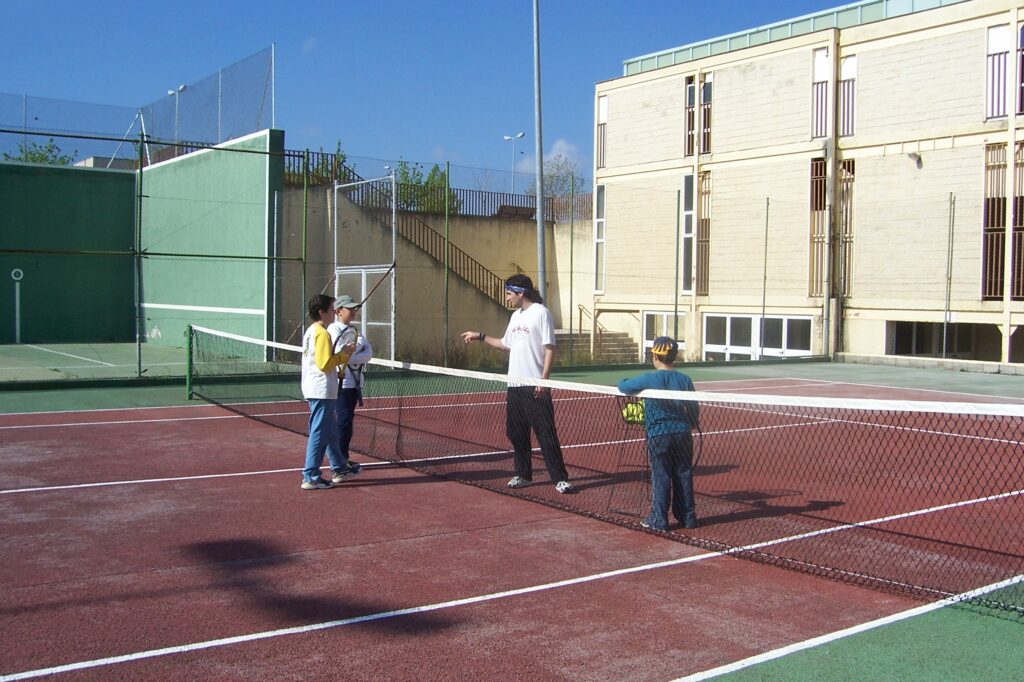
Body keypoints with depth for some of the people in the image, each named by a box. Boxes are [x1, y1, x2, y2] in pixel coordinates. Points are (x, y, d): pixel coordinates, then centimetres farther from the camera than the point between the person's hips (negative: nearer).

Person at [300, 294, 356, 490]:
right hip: (322, 391, -10)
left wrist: (342, 353, 11)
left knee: (330, 432, 16)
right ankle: (310, 478, -2)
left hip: (313, 390, 10)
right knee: (319, 433, -5)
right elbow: (325, 363, -21)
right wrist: (343, 355, -9)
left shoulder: (311, 331, 15)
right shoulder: (322, 333, -15)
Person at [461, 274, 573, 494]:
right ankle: (523, 475, 22)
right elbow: (506, 344, 28)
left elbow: (550, 348, -12)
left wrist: (544, 379, -19)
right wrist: (480, 337, 26)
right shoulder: (515, 316, 17)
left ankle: (560, 478, -3)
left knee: (546, 434, -7)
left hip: (535, 387, -8)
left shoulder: (540, 313, -8)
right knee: (516, 433, 10)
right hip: (514, 385, 8)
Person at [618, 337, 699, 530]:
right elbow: (695, 411, 8)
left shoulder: (649, 379, -10)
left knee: (661, 477, 2)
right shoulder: (685, 380, 1)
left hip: (658, 436, -3)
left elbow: (622, 386, -1)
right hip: (683, 434, 3)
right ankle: (688, 517, 18)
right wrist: (689, 424, 28)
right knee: (684, 476, 11)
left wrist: (624, 382, 22)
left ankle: (658, 520, 6)